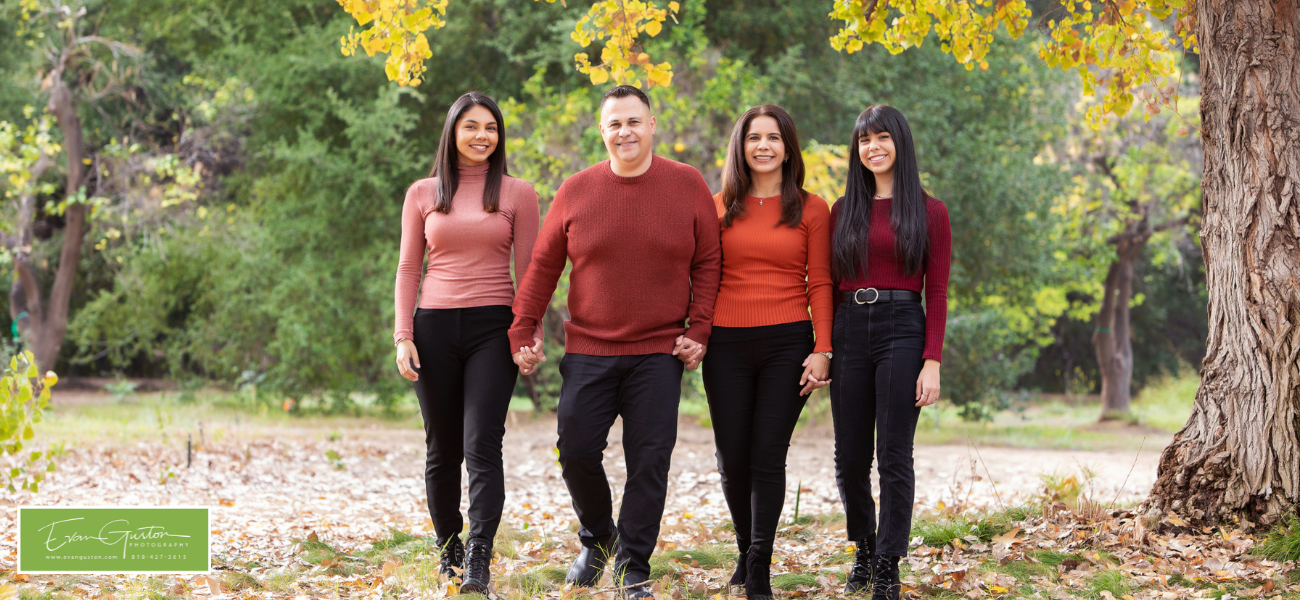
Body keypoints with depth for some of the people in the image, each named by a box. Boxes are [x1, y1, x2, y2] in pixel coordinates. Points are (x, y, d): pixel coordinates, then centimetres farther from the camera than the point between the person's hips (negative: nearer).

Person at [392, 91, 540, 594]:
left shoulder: (518, 194, 6)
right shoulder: (423, 194, 10)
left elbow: (528, 270, 5)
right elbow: (408, 269, 10)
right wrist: (402, 337, 1)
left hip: (492, 327, -2)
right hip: (435, 327, 2)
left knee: (482, 447, -13)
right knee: (442, 451, 7)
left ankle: (479, 563, -18)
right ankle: (448, 553, 20)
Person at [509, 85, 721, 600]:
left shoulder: (687, 186, 0)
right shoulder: (576, 191, 2)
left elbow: (707, 263, 4)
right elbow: (543, 267, 7)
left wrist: (699, 330, -5)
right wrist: (523, 331, 3)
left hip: (660, 353, -1)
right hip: (588, 350, 1)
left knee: (649, 461, -3)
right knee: (576, 451, -1)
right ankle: (597, 540, 27)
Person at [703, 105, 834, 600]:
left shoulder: (811, 209, 5)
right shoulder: (719, 206, 9)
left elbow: (819, 284, 2)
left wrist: (822, 349, -6)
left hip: (786, 342, -2)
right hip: (726, 343, 2)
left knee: (769, 456, -5)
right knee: (732, 456, 3)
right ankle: (746, 548, 26)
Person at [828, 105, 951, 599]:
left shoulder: (928, 212, 3)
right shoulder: (843, 211, 12)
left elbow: (936, 293, -1)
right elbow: (829, 284, 12)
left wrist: (933, 362, -9)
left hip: (901, 330, -3)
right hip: (849, 331, 3)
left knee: (894, 456, -5)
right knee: (850, 458, 6)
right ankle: (864, 550, 24)